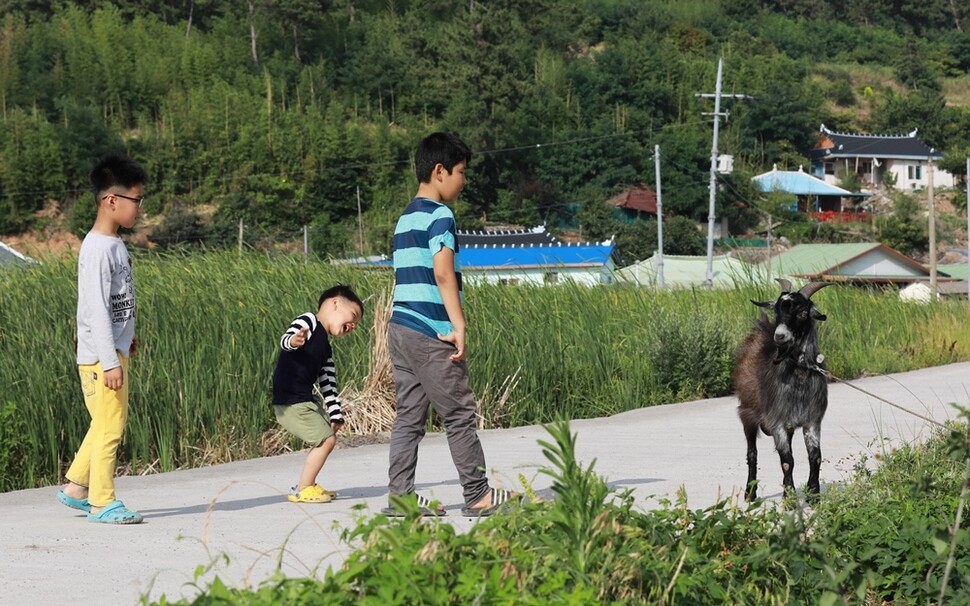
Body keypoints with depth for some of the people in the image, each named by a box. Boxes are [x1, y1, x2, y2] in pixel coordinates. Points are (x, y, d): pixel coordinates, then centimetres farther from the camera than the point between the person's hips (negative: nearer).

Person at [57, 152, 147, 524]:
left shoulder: (114, 245, 10)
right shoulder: (97, 249, -20)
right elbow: (96, 309, -23)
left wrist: (126, 336, 28)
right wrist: (109, 361, -24)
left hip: (114, 349, 10)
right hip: (101, 354, -10)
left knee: (106, 423, 18)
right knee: (110, 426, -4)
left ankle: (76, 487, 27)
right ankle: (101, 502, 4)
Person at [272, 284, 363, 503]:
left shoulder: (325, 349, 21)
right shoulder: (308, 321, -5)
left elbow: (328, 384, 23)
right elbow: (287, 338, -23)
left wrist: (335, 415, 19)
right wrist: (292, 340, -46)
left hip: (306, 400, 10)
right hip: (291, 401, -10)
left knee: (328, 437, 21)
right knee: (326, 439, -11)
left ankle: (306, 485, 29)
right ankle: (302, 490, -2)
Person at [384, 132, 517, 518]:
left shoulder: (406, 218, 18)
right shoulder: (439, 215, -10)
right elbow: (443, 273, -19)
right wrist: (459, 327, -20)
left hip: (400, 327, 9)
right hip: (430, 333, -9)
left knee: (409, 415, 8)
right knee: (459, 413, -2)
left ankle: (400, 496, 5)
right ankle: (478, 496, 3)